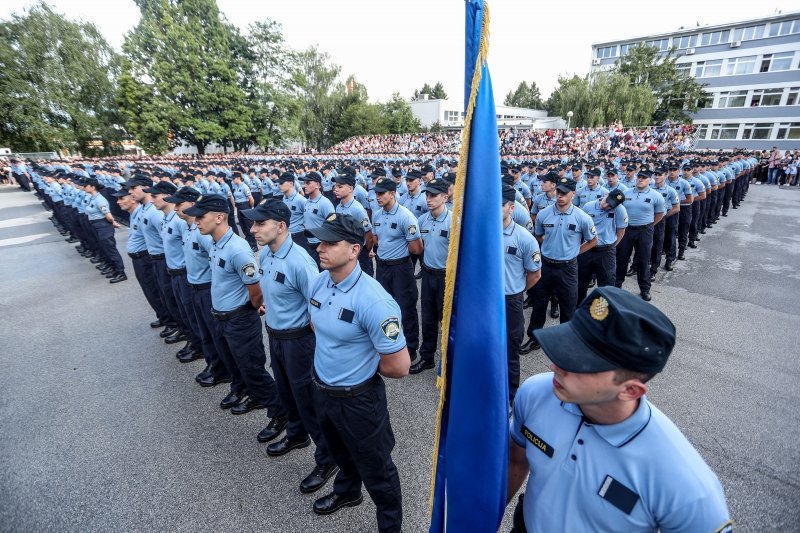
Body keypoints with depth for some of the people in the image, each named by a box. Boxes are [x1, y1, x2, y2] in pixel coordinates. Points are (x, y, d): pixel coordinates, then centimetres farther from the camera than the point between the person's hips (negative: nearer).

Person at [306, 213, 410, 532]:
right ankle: (347, 491, 64)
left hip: (358, 398, -7)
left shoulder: (374, 301, -32)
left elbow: (399, 366, -27)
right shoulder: (318, 283, -8)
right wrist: (333, 357, 7)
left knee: (375, 468, 17)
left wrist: (361, 366, -10)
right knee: (341, 452, 33)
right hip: (321, 389, 7)